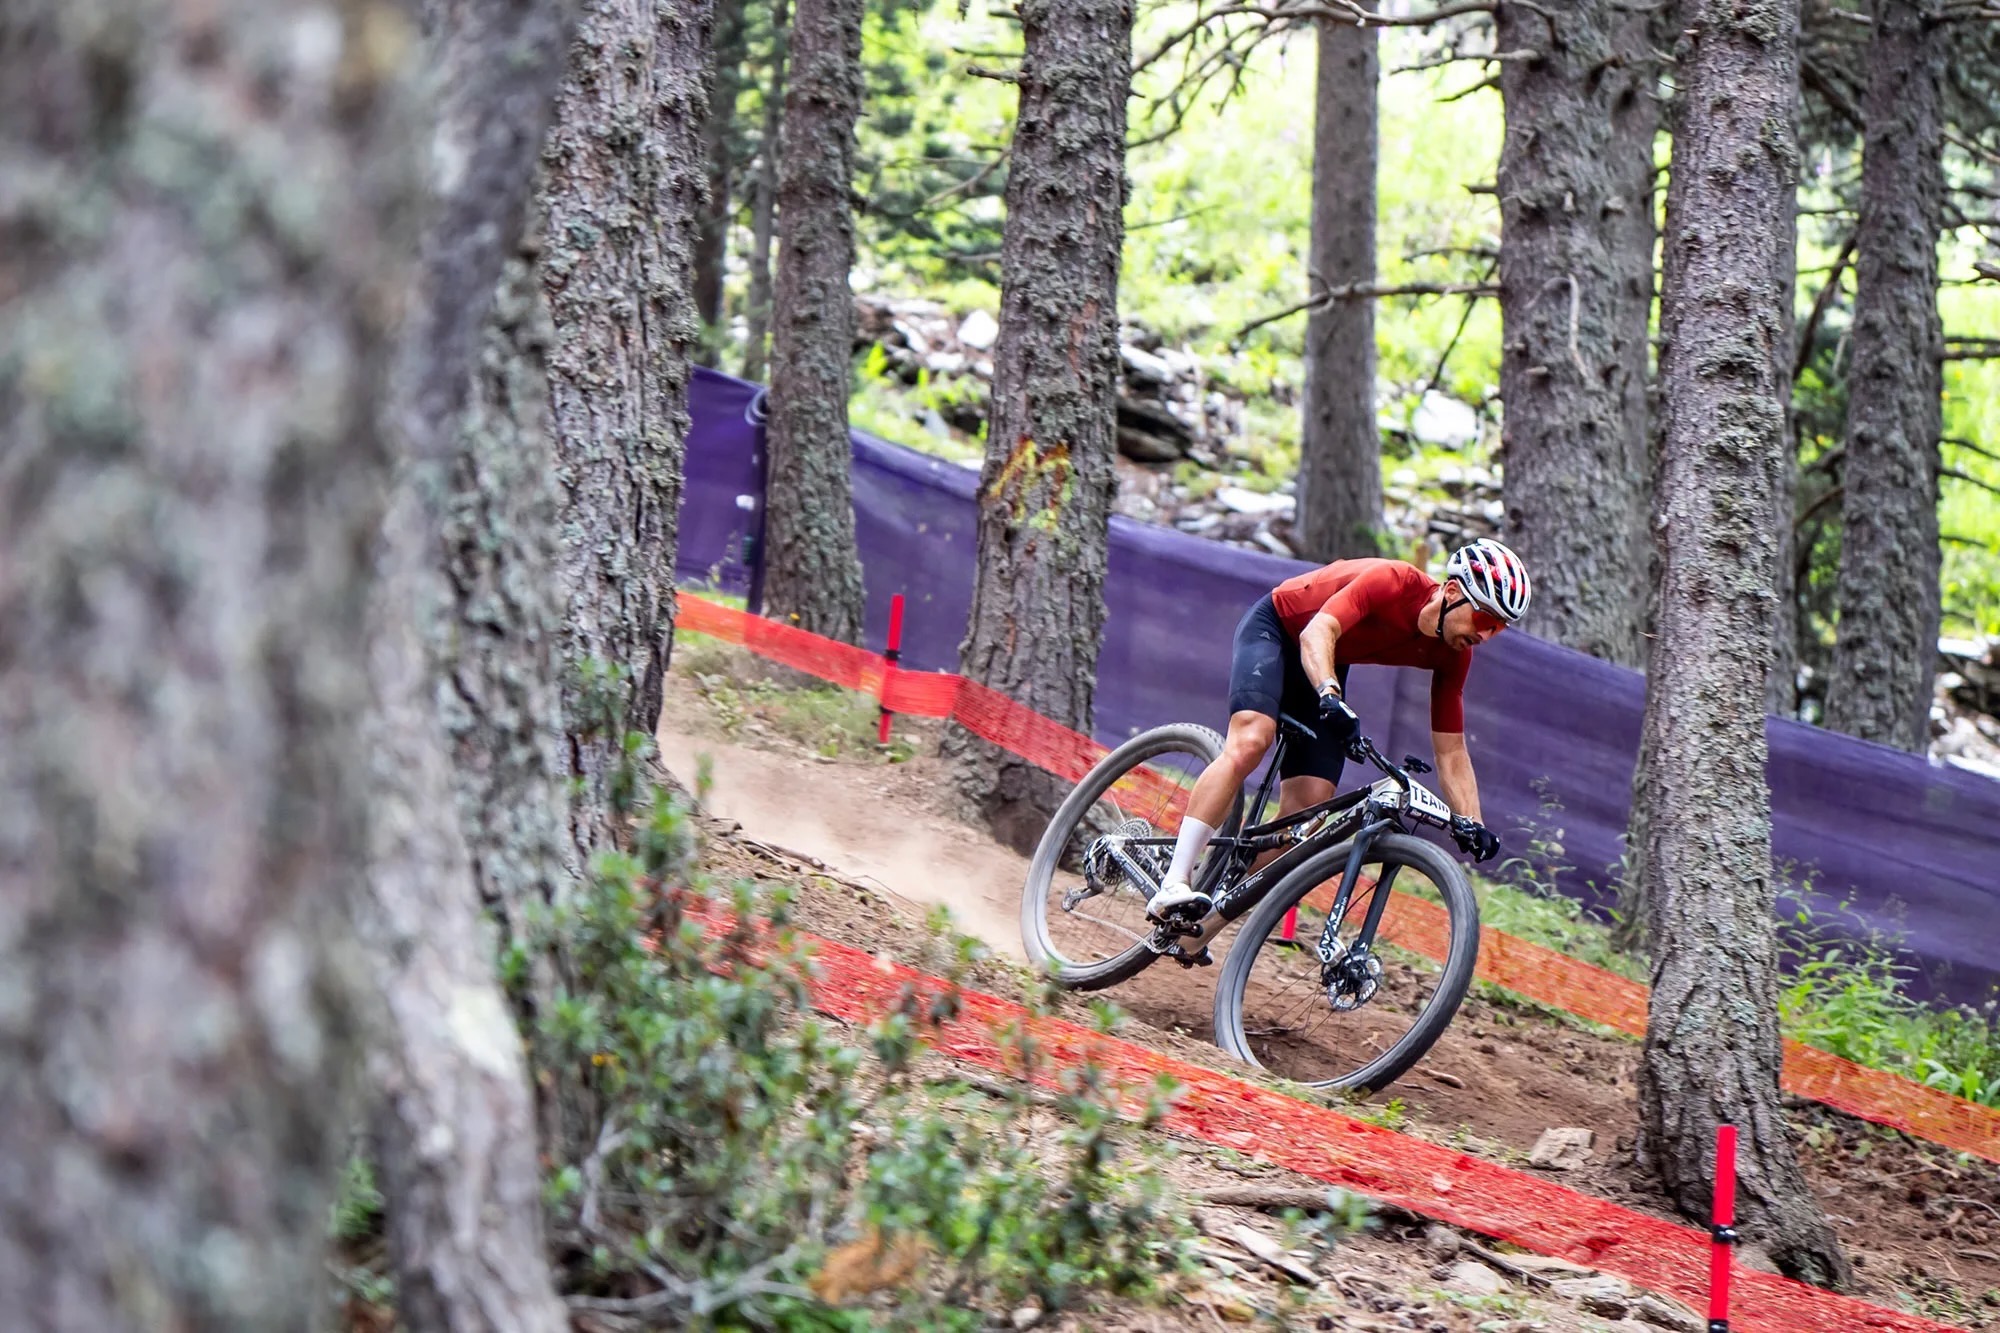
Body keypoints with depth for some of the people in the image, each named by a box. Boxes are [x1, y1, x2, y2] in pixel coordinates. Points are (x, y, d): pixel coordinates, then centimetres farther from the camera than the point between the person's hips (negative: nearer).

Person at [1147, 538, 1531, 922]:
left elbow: (1451, 751, -8)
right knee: (1250, 742, -32)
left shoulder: (1452, 656, -12)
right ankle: (1174, 887, -35)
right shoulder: (1396, 581, -31)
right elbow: (1318, 633, -41)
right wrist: (1330, 696, -58)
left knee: (1308, 810, -10)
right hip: (1276, 627, -6)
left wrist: (1471, 824, -19)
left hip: (1328, 668, 6)